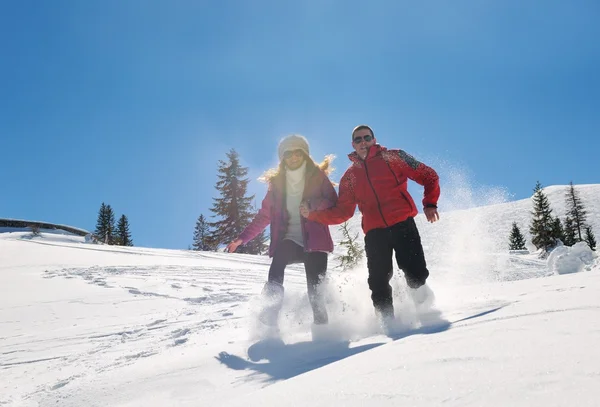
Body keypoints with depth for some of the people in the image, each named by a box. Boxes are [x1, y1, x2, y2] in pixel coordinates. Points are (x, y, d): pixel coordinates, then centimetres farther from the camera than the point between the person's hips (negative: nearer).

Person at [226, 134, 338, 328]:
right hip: (289, 239, 1)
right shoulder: (277, 182, 13)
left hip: (314, 241, -1)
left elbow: (335, 206, -1)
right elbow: (264, 215, 14)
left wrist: (316, 204, -22)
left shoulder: (318, 176, 6)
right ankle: (269, 320, -34)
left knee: (315, 287, -8)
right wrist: (242, 238, 7)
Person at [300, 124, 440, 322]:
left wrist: (430, 203, -3)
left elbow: (428, 176, 11)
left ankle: (422, 298, 15)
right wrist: (312, 214, 4)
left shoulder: (392, 157, 10)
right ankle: (387, 318, 10)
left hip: (402, 224, -2)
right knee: (378, 282, -6)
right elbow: (342, 212, 16)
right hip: (374, 232, 3)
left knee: (415, 272, -14)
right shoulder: (350, 176, 19)